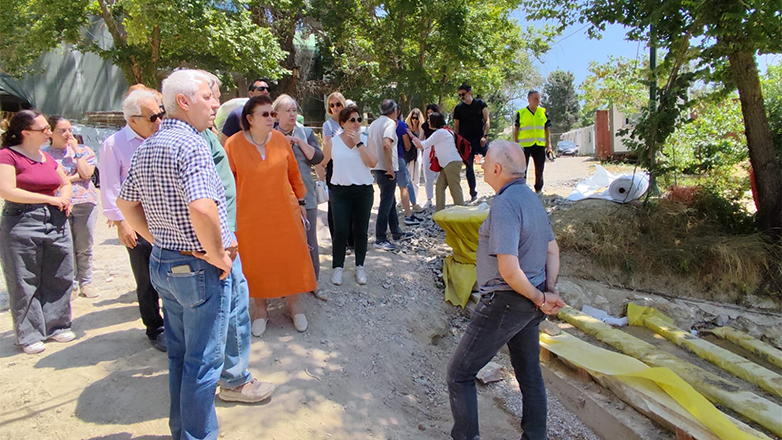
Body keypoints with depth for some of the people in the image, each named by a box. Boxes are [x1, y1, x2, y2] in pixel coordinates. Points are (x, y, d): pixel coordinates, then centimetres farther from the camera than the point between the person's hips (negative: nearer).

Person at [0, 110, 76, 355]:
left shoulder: (48, 158, 15)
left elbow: (66, 183, 26)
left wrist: (64, 199, 3)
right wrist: (50, 199, -15)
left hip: (56, 221, 7)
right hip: (21, 224, -6)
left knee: (58, 277, 10)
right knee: (25, 283, 3)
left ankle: (55, 326, 23)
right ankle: (29, 335, 14)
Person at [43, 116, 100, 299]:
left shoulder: (84, 150, 11)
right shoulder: (45, 154, 3)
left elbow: (87, 173, -5)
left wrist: (76, 150, -3)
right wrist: (77, 176, -4)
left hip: (85, 203, 2)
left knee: (84, 247, 6)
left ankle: (86, 282, 17)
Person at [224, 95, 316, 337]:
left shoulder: (280, 139, -1)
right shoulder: (233, 144, -9)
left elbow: (294, 173, 7)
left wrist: (301, 201, 9)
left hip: (285, 213, 2)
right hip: (250, 216, -2)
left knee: (290, 258, 9)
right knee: (255, 262, 10)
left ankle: (294, 304, 30)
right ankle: (261, 309, 30)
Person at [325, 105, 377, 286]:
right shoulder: (333, 141, 1)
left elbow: (373, 162, -14)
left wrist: (358, 142, -15)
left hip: (363, 191, 1)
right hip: (340, 191, -1)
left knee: (360, 231, 8)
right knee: (340, 231, -5)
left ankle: (360, 267, 22)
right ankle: (337, 267, 11)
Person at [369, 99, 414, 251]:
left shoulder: (374, 124, 15)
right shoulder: (390, 123, -12)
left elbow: (369, 145, 20)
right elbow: (386, 144, -27)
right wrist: (390, 168, -22)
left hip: (376, 168, 9)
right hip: (386, 169, -9)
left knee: (391, 201, 19)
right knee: (386, 204, -3)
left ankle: (397, 233, 30)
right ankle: (380, 240, 2)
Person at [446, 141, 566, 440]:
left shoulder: (505, 204, -23)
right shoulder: (531, 197, 6)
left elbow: (509, 270, -28)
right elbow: (552, 251, 12)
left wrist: (539, 299, -13)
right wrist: (549, 291, 2)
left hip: (506, 302, -9)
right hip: (529, 304, 10)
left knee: (460, 373, 5)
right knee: (529, 373, 23)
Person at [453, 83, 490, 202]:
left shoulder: (480, 104, 3)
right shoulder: (458, 108, 6)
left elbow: (486, 120, 3)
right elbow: (456, 127, 9)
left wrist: (484, 136, -9)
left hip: (480, 140, -1)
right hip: (466, 142, 2)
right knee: (469, 168, 3)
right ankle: (473, 193, 13)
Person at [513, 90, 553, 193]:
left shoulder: (544, 112, 11)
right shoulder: (521, 113, 2)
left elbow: (547, 130, 13)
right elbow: (515, 130, 4)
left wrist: (549, 145, 6)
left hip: (540, 145, 3)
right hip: (524, 145, -3)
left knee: (539, 169, 9)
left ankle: (538, 190, 25)